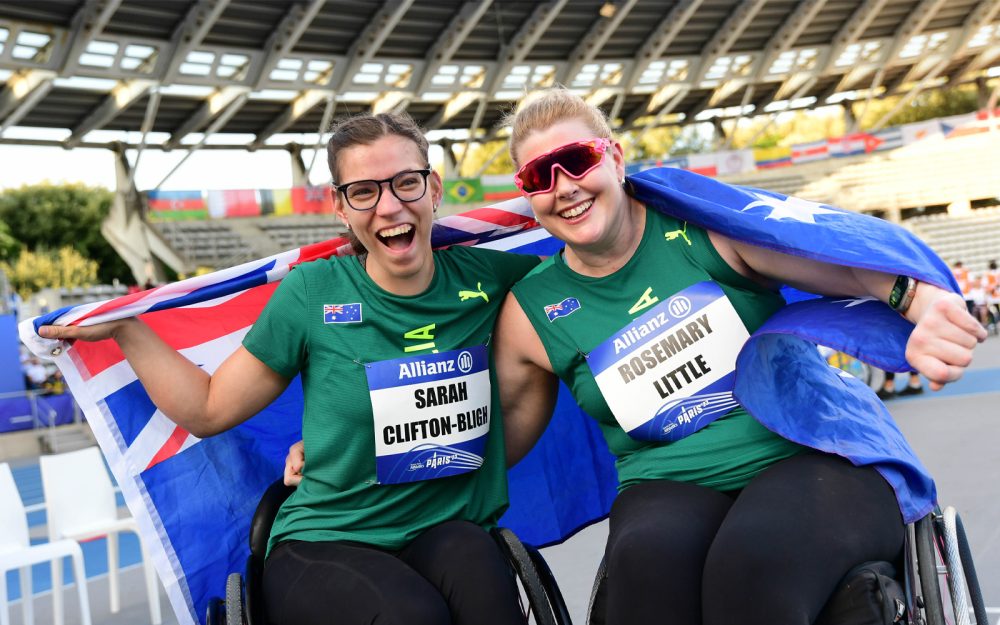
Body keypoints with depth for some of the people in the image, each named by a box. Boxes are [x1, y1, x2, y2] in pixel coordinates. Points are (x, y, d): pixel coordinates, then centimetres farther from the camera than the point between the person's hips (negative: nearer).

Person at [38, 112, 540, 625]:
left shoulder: (482, 277, 0)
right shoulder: (312, 293, -5)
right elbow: (208, 411, 4)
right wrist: (123, 326, -1)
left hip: (446, 530, 2)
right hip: (322, 544, -1)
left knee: (478, 578, -34)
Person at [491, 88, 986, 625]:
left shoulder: (703, 226, -2)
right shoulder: (532, 311, 5)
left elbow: (849, 258, -11)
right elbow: (496, 438, 16)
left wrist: (923, 302, -31)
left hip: (812, 455, -1)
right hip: (668, 489, 2)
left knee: (750, 563, -35)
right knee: (647, 558, -34)